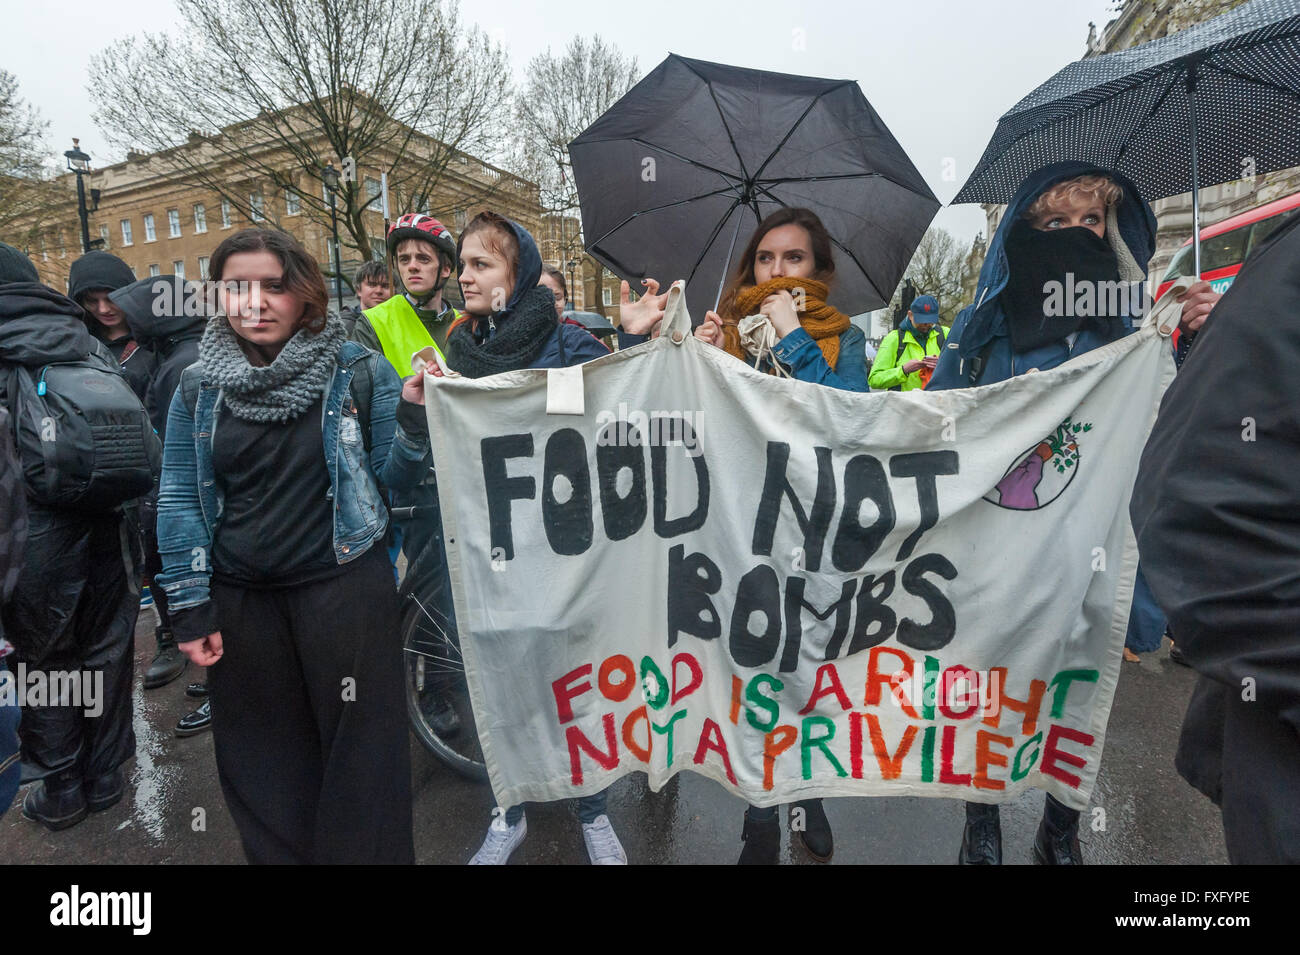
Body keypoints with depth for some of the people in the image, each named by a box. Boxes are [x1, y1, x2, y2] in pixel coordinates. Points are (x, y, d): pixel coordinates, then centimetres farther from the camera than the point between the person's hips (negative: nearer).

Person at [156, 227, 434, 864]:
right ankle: (278, 853, 40)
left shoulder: (358, 372, -4)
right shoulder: (198, 388, 3)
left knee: (359, 743, 7)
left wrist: (414, 411, -22)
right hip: (240, 598, 3)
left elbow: (396, 474, -4)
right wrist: (189, 609, 2)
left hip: (344, 588, -3)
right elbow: (179, 500, 5)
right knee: (263, 755, 17)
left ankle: (365, 851, 29)